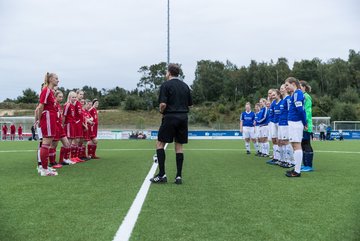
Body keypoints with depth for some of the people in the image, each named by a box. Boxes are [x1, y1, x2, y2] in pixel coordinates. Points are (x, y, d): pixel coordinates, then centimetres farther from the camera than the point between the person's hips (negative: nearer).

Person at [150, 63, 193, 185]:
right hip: (183, 117, 6)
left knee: (160, 144, 5)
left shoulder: (166, 85, -6)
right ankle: (179, 176, 8)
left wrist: (161, 111, 4)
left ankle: (162, 175, 1)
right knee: (179, 146, 9)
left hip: (170, 117, -5)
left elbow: (163, 104, -15)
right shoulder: (185, 86, 12)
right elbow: (190, 103, 12)